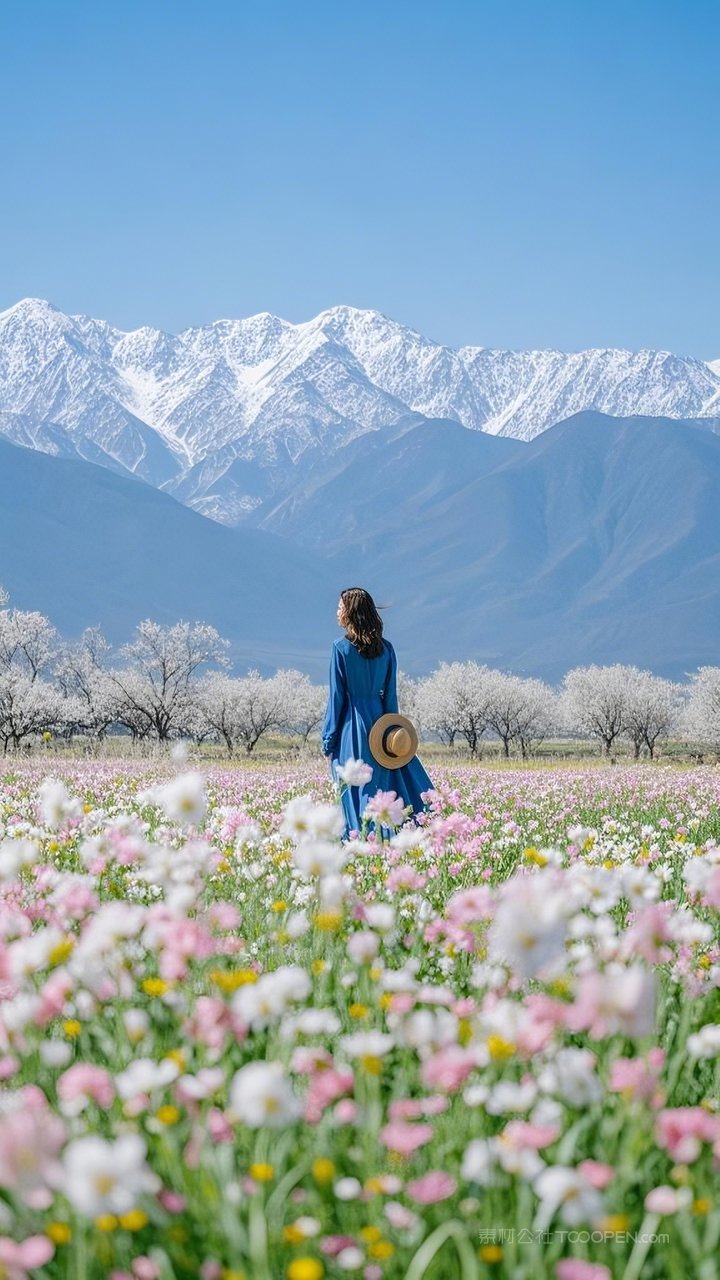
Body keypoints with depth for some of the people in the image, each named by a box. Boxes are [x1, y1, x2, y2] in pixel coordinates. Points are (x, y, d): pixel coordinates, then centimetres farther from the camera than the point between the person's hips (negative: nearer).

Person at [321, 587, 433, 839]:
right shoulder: (385, 648, 5)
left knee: (356, 793, -1)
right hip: (378, 722, 5)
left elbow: (337, 696, -7)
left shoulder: (341, 648, -8)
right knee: (383, 786, 11)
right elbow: (390, 695, 7)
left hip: (351, 726, -5)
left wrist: (328, 738, -3)